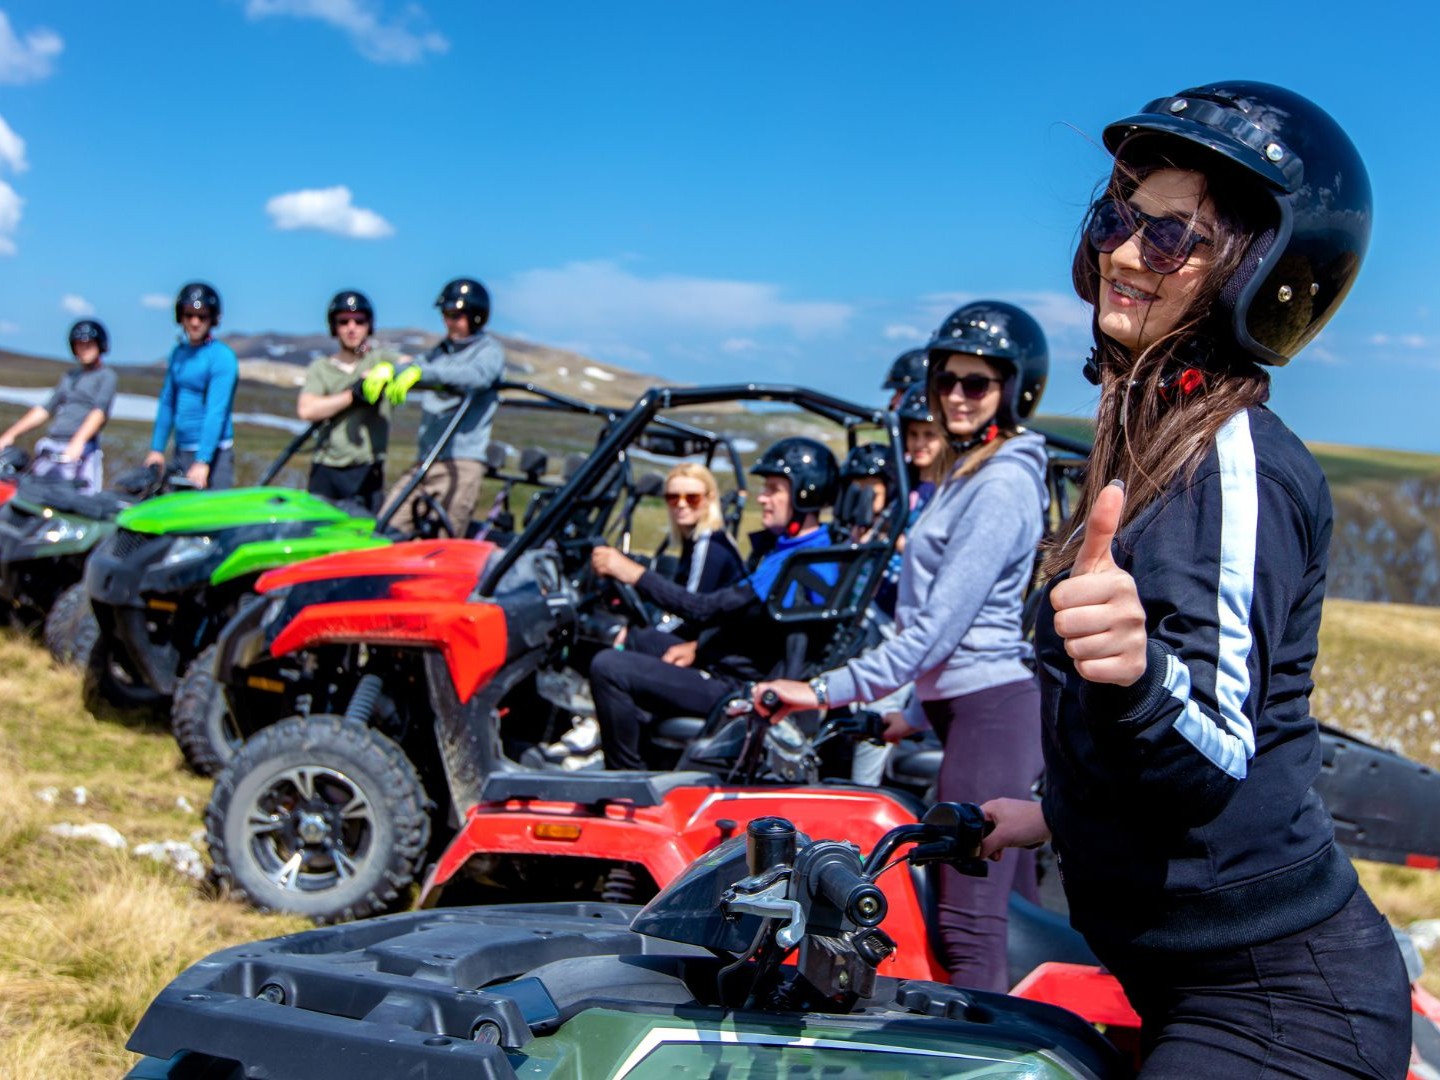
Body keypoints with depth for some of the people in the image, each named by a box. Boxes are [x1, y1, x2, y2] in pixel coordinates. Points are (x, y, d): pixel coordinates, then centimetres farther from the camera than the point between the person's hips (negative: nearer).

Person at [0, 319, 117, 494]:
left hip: (82, 449, -7)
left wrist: (78, 441, -26)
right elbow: (46, 409, 25)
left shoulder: (105, 376, 5)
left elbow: (100, 411, -10)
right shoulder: (69, 377, 27)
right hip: (49, 445, 7)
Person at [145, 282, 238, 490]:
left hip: (213, 452, -7)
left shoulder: (222, 357, -11)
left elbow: (217, 412, -17)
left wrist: (202, 462, -22)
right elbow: (167, 402, 17)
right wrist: (157, 448, 13)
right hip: (181, 452, 7)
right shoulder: (178, 353, 13)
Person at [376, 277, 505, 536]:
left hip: (461, 462, -7)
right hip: (424, 461, 7)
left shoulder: (488, 351, 1)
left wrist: (420, 371, -30)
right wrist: (386, 369, -11)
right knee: (387, 528, -4)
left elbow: (475, 375, -20)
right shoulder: (440, 352, 23)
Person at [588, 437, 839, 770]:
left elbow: (708, 610, -28)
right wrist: (696, 647, 7)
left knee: (608, 668, -17)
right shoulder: (785, 546, 9)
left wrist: (634, 574, -23)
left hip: (737, 688, -11)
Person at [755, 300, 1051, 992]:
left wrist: (827, 691, -21)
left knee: (968, 929, -11)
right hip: (969, 703, 11)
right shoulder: (966, 473, 17)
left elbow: (938, 625, -21)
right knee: (1010, 911, 15)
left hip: (990, 706, -11)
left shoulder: (1001, 486, -14)